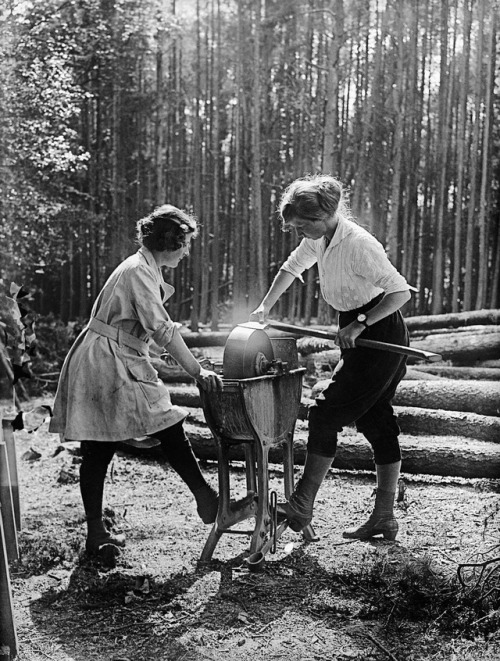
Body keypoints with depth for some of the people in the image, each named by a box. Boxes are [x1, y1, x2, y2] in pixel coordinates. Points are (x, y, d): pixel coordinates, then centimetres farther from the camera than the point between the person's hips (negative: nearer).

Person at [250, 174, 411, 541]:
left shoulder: (359, 245, -23)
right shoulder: (319, 240, 3)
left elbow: (401, 292, -24)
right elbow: (291, 267, 22)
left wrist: (359, 324, -29)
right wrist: (264, 309, 18)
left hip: (379, 335, -9)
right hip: (360, 337, 9)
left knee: (326, 413, -9)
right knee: (377, 422, 11)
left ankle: (301, 507, 0)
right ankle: (384, 518, 19)